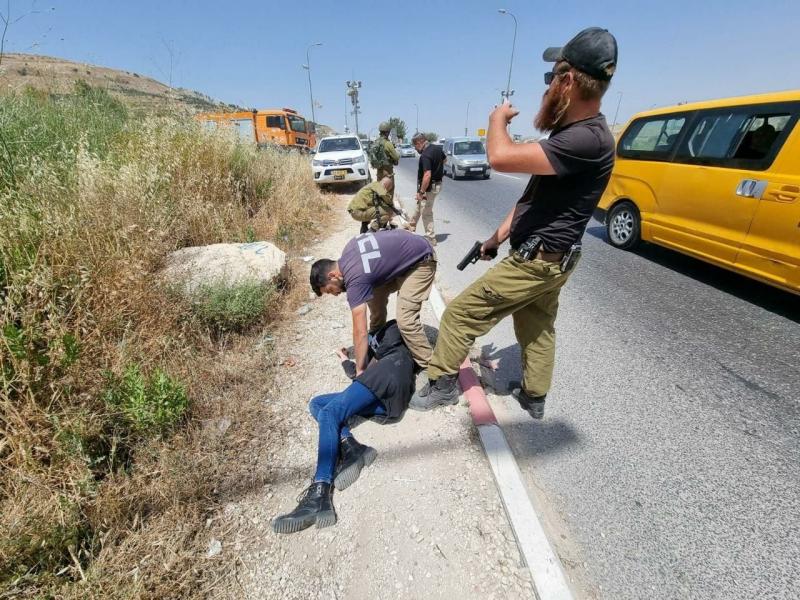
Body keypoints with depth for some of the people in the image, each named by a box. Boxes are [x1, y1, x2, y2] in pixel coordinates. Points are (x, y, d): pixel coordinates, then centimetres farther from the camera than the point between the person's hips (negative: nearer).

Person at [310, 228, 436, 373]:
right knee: (374, 298, 12)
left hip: (420, 260, -10)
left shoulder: (355, 279, -26)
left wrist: (360, 370, -15)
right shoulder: (346, 252, -2)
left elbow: (360, 332, -24)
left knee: (405, 320, -18)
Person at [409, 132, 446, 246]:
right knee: (419, 205, 27)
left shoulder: (425, 155, -25)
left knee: (426, 213, 2)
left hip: (429, 187, -10)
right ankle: (412, 225, 45)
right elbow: (444, 160, 23)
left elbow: (427, 175, -32)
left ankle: (431, 238, 11)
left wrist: (421, 192, -27)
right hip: (438, 183, 10)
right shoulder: (438, 148, 3)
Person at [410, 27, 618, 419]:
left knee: (461, 313, -3)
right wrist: (499, 235, 14)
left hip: (537, 260, -11)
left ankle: (442, 384, 14)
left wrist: (498, 118, -10)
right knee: (537, 327, 21)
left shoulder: (587, 140, -24)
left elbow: (502, 157, -32)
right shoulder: (572, 132, 11)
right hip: (545, 257, 11)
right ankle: (533, 397, 40)